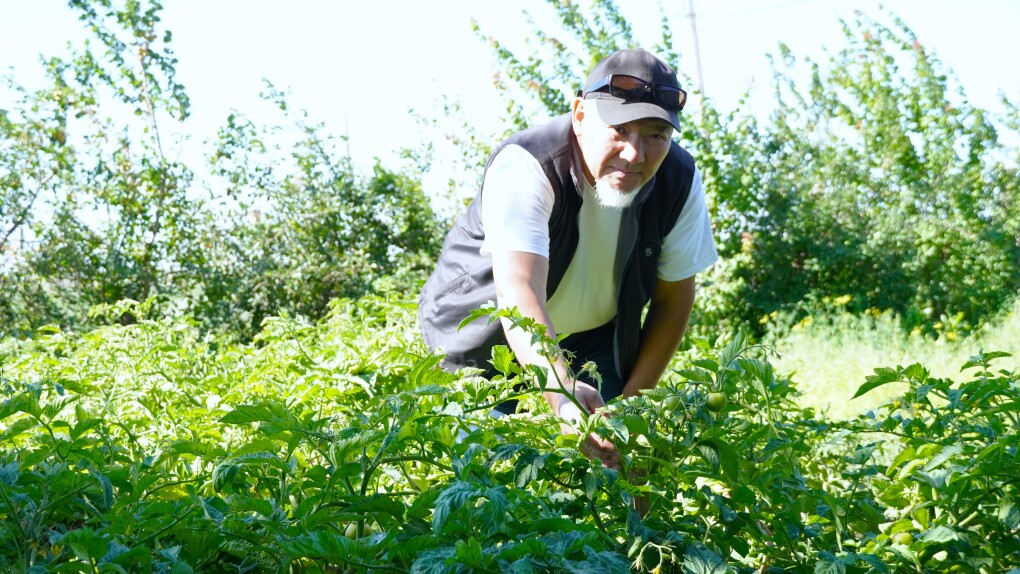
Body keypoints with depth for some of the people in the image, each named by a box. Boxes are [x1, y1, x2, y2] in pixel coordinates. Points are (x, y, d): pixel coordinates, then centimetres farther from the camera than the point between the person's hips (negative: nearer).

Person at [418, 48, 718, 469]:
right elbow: (518, 291, -50)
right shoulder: (525, 169, -35)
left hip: (595, 337, 4)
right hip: (485, 333, -3)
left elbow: (673, 298, -5)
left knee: (610, 457, -9)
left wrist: (632, 401, -12)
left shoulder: (680, 182, -19)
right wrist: (562, 393, -66)